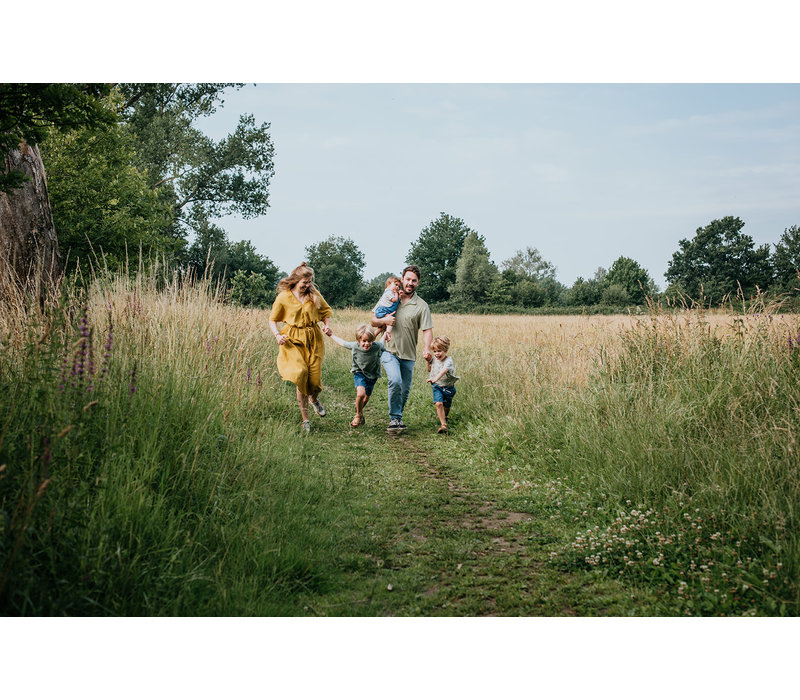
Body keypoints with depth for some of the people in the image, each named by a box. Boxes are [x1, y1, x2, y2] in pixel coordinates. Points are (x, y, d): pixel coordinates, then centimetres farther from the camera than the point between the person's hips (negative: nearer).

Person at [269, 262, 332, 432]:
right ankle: (305, 419, -5)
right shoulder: (283, 297, -2)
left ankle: (314, 399, 38)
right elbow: (273, 319, 8)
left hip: (313, 340, 2)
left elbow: (326, 311, 19)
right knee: (300, 374, -19)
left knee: (315, 381, -4)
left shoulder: (314, 295, 4)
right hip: (293, 341, -2)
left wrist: (327, 325, 0)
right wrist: (277, 335, -9)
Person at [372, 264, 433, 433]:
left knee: (405, 390, 9)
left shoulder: (422, 306, 0)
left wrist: (427, 348, -27)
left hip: (409, 355, 1)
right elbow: (373, 321, 12)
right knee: (395, 381, -24)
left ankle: (398, 417, 30)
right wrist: (384, 320, -11)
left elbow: (427, 330, -8)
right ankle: (395, 418, -12)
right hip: (390, 351, -1)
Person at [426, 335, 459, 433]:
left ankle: (444, 417, 49)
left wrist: (435, 379, -58)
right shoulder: (434, 359, 0)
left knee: (446, 407, 14)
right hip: (437, 386, 3)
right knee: (438, 403, -20)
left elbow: (444, 370, -42)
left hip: (448, 387, -3)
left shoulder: (448, 361, -22)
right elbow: (429, 370, 19)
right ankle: (443, 425, -20)